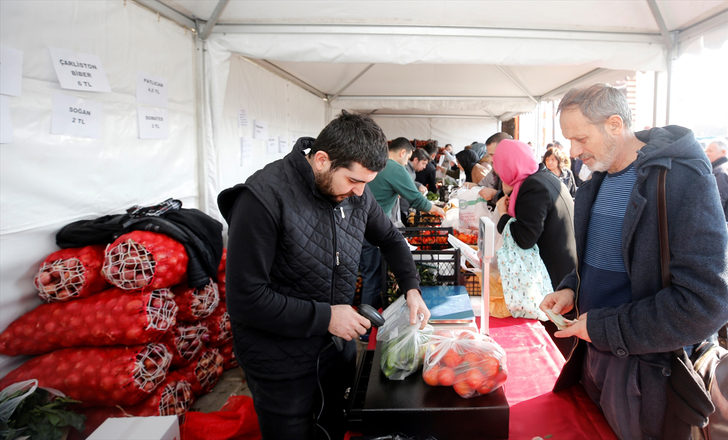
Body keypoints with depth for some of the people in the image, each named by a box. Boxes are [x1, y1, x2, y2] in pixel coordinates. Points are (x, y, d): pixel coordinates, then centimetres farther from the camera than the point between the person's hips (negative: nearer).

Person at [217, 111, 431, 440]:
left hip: (338, 348, 6)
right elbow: (245, 299, -25)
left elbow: (389, 238, 13)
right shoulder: (264, 197, -25)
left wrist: (411, 288, 0)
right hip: (281, 364, -5)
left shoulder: (356, 193, -6)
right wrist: (324, 317, -23)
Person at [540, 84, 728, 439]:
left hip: (645, 368, -7)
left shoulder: (682, 178, -20)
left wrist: (605, 327, -21)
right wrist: (570, 289, 0)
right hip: (592, 351, 7)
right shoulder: (601, 176, 6)